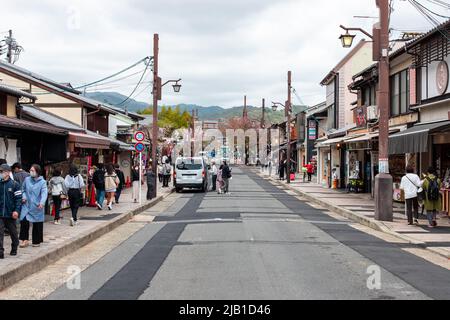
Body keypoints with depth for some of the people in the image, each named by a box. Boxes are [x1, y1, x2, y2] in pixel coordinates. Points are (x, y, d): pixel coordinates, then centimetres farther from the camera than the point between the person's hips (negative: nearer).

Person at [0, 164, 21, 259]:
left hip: (10, 214, -2)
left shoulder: (14, 184, -5)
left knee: (13, 232, 12)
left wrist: (16, 210, -15)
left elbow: (18, 198, -6)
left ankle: (14, 249, 28)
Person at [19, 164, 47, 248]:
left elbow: (44, 193, -20)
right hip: (26, 205, 2)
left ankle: (36, 241, 20)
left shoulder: (42, 182, -7)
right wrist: (24, 196, -3)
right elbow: (23, 190, 17)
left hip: (37, 207, -2)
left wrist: (42, 202, -36)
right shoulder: (27, 180, 3)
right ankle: (25, 240, 1)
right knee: (24, 221, -11)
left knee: (37, 224, 5)